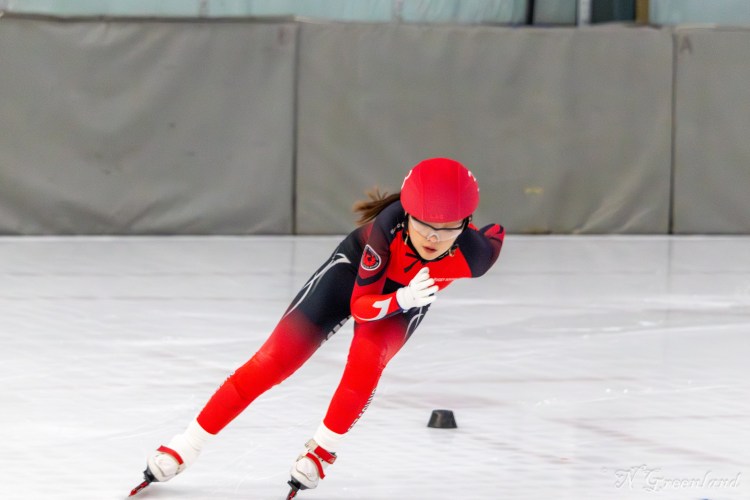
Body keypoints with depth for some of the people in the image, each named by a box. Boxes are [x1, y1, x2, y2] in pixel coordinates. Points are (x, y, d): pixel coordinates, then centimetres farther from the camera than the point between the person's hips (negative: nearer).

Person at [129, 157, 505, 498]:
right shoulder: (389, 226, -41)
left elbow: (495, 235, -11)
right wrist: (403, 299, -53)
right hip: (356, 272, -1)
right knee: (275, 360, -7)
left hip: (408, 293, 1)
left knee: (368, 357, -29)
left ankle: (323, 450, -6)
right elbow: (359, 306, -34)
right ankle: (186, 447, 1)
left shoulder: (473, 253, -37)